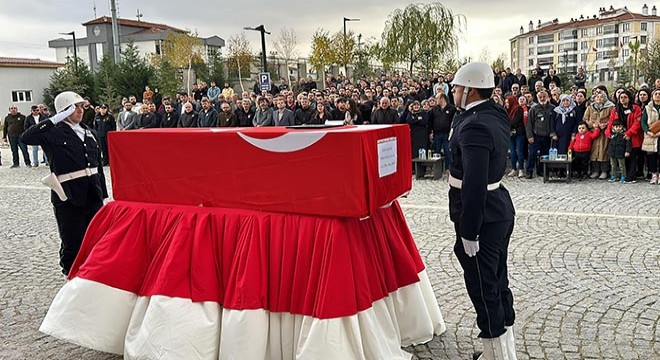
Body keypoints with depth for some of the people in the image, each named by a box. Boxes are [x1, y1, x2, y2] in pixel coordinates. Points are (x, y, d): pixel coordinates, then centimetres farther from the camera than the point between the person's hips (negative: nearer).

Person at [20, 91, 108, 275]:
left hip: (93, 194, 5)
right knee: (73, 243, 4)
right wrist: (53, 120, -19)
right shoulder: (54, 133, -4)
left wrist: (103, 193, 13)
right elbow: (26, 138, -21)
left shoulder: (90, 133, 12)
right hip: (68, 196, -5)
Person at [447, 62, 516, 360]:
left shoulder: (475, 126, -23)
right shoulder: (495, 116, 9)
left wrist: (468, 232, -24)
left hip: (482, 218, -10)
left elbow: (474, 185, -27)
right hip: (499, 210, 10)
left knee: (484, 290, 1)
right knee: (498, 284, 19)